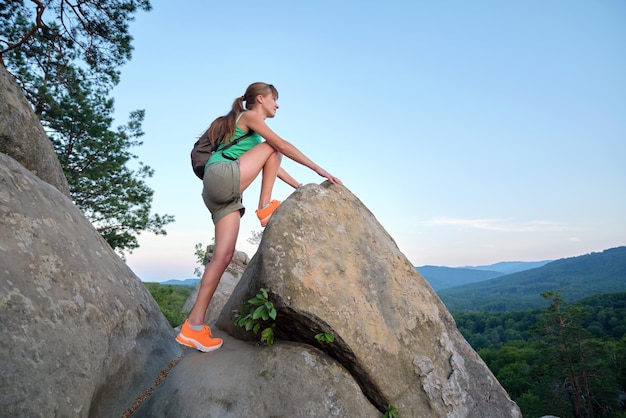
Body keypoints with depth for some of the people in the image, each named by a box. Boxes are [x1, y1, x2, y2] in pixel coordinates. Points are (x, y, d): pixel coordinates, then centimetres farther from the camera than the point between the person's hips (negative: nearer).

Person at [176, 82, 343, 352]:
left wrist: (300, 186, 28)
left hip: (223, 193, 8)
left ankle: (194, 325, -6)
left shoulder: (251, 130, 33)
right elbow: (282, 146, -4)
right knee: (272, 146, -1)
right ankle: (265, 208, -4)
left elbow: (271, 165, 32)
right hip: (221, 175, -8)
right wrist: (319, 170, -6)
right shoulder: (250, 116, 6)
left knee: (223, 255, -5)